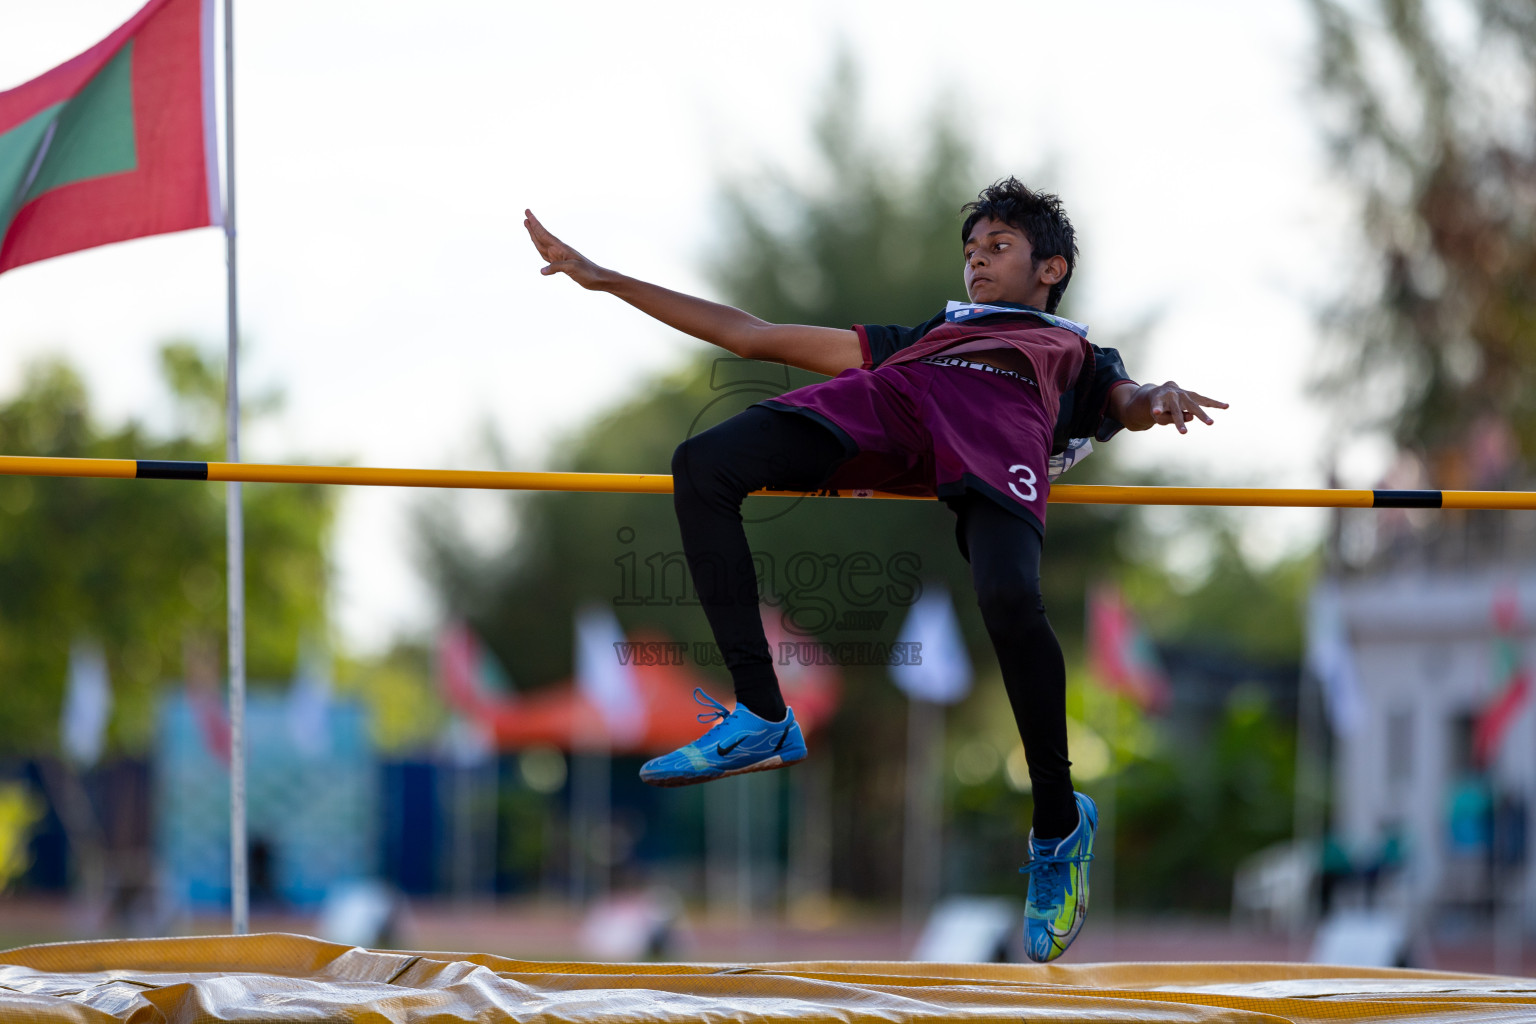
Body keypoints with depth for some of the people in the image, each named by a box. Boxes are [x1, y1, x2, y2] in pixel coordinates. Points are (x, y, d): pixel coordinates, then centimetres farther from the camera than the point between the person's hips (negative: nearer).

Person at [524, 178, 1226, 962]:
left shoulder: (1080, 358, 38)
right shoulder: (918, 335, 45)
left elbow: (1127, 401, 14)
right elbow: (753, 336, 43)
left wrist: (1157, 397, -14)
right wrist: (606, 280, 40)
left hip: (1000, 425, -4)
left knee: (1011, 600, -35)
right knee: (702, 465, -24)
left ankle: (1058, 823, -15)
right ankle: (760, 717, -23)